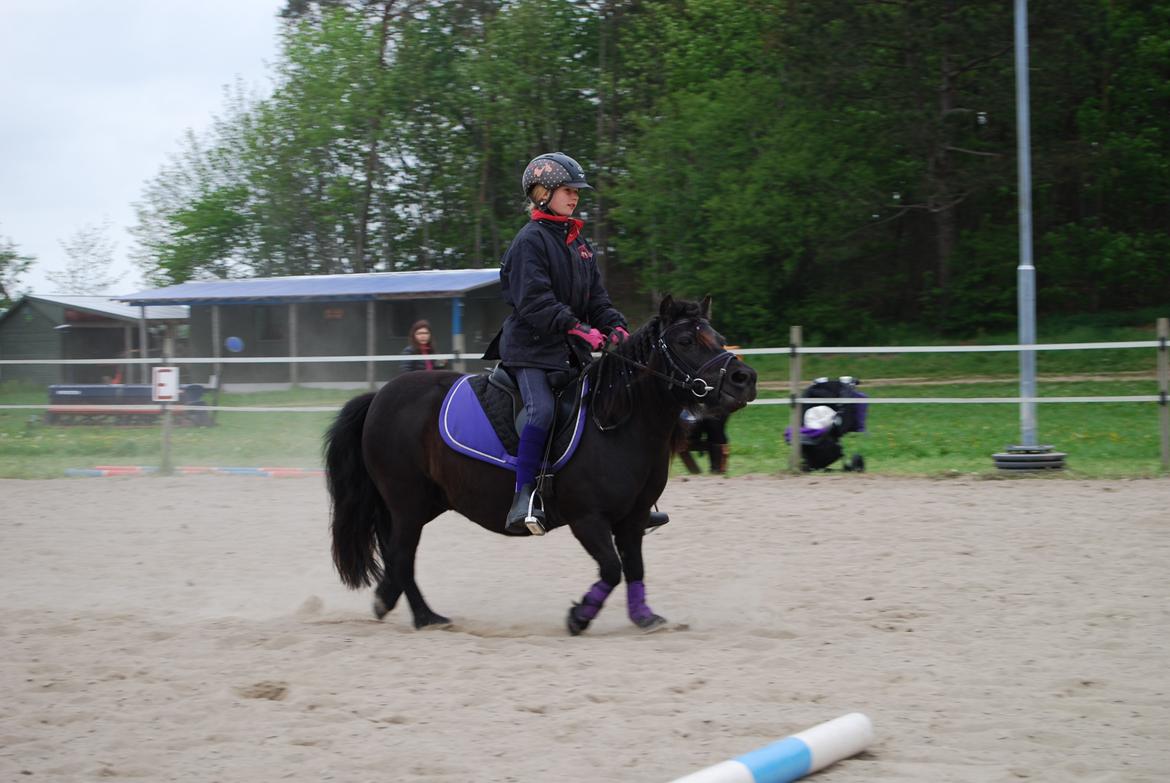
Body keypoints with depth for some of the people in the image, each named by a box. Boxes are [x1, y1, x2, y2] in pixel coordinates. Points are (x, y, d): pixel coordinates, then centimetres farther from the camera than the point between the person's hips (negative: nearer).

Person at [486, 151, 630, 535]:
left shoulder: (579, 243, 18)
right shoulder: (531, 240, -8)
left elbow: (596, 297, 17)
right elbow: (535, 302, -19)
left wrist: (614, 326, -3)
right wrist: (578, 329, -27)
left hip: (572, 349, 8)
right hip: (531, 347, -8)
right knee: (542, 410, -27)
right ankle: (524, 499, -26)